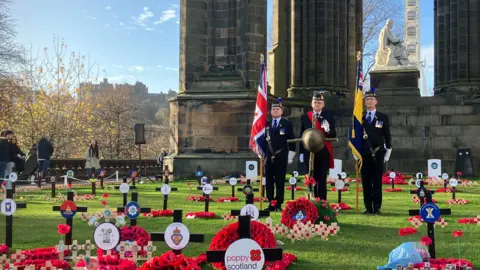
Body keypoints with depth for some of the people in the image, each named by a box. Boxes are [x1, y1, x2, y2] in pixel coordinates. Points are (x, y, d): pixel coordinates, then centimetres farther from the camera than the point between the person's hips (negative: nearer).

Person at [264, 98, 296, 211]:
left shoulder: (287, 124, 3)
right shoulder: (266, 124, 12)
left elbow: (292, 141, 2)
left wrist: (290, 156, -4)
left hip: (281, 158, -3)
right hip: (269, 157, 3)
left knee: (280, 182, -1)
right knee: (269, 181, 3)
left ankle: (278, 204, 3)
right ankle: (271, 204, 9)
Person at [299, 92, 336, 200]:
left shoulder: (329, 117, 5)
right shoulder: (305, 117, 8)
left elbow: (333, 136, 2)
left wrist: (328, 130, -20)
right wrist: (301, 152, 3)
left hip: (324, 153, -1)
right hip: (309, 153, 1)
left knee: (322, 179, -2)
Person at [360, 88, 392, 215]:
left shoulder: (383, 117, 7)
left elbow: (387, 136, 6)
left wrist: (387, 153, 0)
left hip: (378, 154, -1)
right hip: (364, 154, 2)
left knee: (377, 181, -1)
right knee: (366, 182, 1)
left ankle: (377, 208, 1)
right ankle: (368, 207, 5)